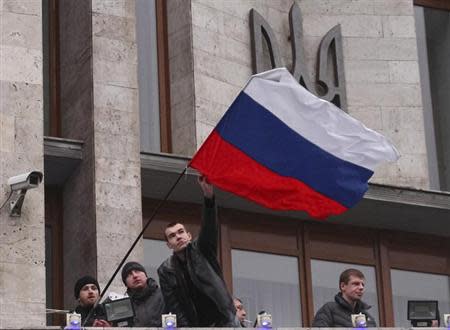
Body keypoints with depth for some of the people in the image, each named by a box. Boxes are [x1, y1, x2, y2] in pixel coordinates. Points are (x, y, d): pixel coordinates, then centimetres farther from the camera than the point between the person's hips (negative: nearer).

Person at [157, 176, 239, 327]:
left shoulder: (200, 249, 2)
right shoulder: (166, 270, 4)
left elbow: (209, 227, -18)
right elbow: (174, 307, 1)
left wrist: (209, 196, -37)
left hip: (224, 320, -1)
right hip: (196, 325, 1)